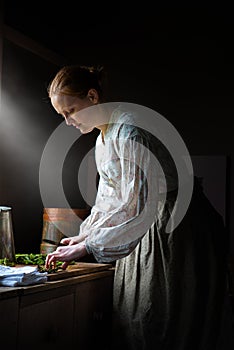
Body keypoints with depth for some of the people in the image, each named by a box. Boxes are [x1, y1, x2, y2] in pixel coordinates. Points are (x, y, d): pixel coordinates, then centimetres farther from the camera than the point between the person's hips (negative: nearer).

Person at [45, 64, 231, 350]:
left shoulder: (130, 131, -22)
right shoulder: (103, 138, 9)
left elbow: (139, 208, -28)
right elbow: (109, 197, 19)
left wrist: (85, 247, -23)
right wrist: (84, 235, 9)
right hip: (147, 232, 9)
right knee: (130, 320, 13)